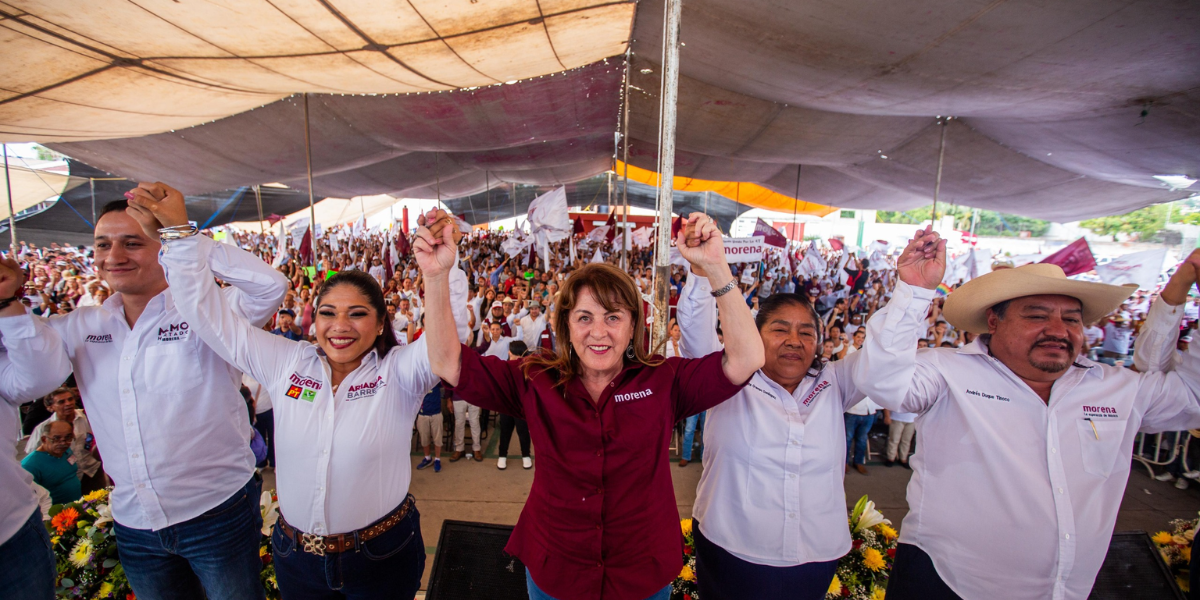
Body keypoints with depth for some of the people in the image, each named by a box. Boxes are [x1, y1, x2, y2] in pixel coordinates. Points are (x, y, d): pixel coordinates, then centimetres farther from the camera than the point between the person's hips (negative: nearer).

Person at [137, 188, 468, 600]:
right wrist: (180, 232, -10)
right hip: (297, 558, 3)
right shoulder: (286, 364, -4)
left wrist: (438, 276, -49)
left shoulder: (397, 371, -13)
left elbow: (443, 351, -33)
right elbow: (208, 313, -2)